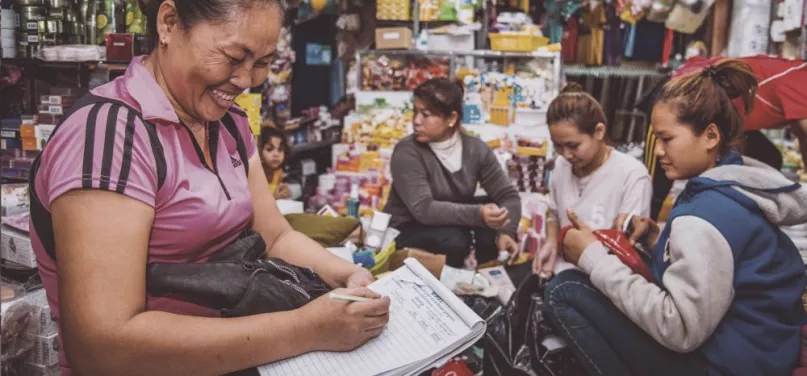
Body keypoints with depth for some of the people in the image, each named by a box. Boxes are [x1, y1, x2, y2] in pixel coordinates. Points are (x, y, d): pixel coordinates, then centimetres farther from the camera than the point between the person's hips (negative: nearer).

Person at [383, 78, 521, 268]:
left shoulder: (476, 148, -7)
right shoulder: (407, 152, -21)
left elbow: (508, 195, -6)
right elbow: (424, 209, -31)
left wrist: (506, 232, -24)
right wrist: (478, 214, -41)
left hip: (452, 223, 5)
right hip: (407, 231, -4)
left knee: (493, 215, -22)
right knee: (455, 239, -33)